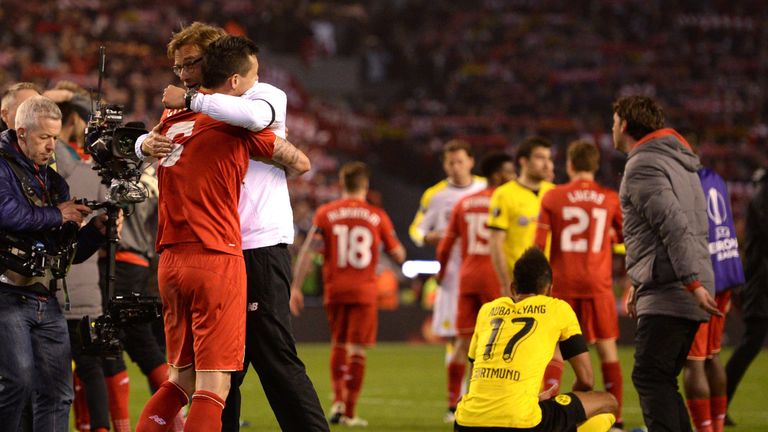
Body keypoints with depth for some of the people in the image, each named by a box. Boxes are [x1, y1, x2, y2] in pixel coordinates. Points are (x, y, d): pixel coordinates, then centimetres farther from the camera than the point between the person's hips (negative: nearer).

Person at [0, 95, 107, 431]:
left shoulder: (55, 182, 21)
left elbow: (72, 252, 20)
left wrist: (97, 230, 1)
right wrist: (56, 215, -11)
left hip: (46, 302, 7)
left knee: (57, 391, 2)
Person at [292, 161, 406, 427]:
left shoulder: (325, 214, 0)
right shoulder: (377, 217, 1)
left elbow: (306, 252, -6)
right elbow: (399, 255, 6)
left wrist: (295, 288, -3)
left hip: (334, 290, 1)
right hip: (364, 290, -1)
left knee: (338, 345, 18)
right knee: (357, 349, 2)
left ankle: (338, 401, 6)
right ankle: (349, 412, 2)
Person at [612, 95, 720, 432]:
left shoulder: (642, 166, -9)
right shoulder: (677, 162, 22)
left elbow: (674, 226, -20)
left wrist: (693, 283, -26)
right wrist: (640, 283, 28)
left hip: (666, 297, -10)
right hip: (686, 296, 10)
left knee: (650, 377, -11)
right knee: (661, 380, 13)